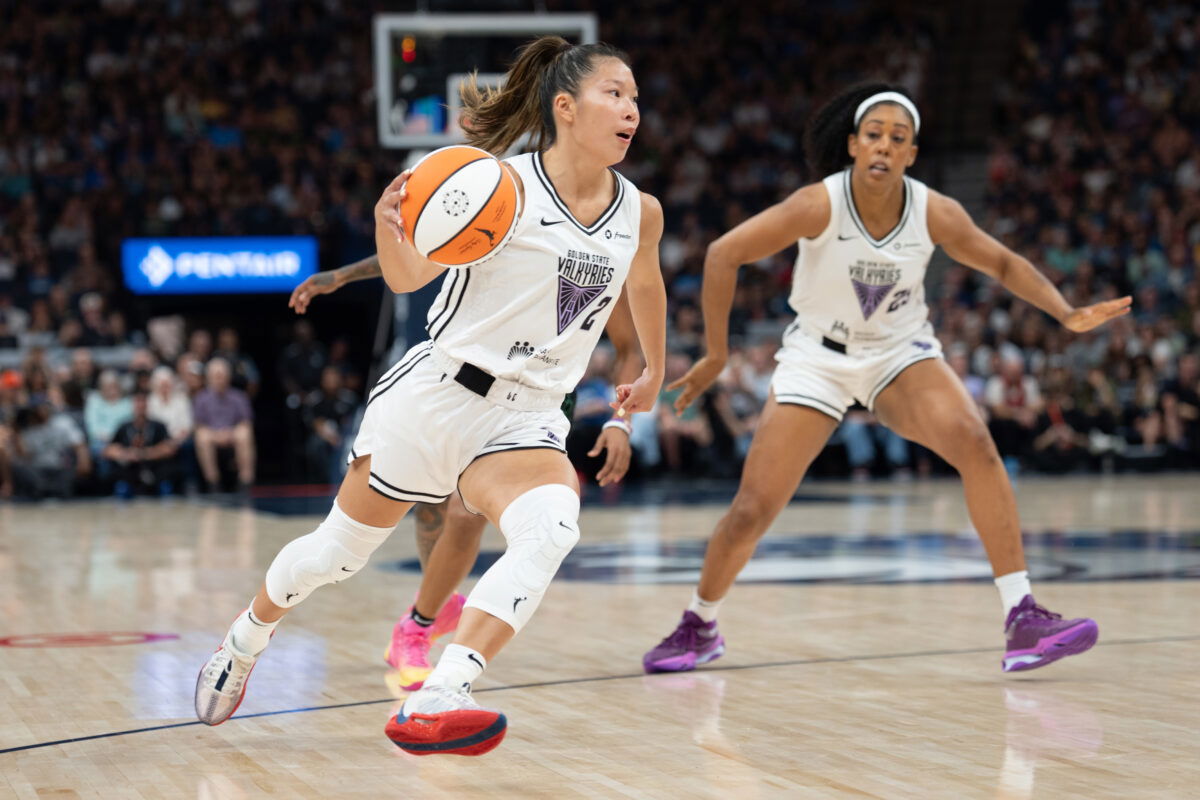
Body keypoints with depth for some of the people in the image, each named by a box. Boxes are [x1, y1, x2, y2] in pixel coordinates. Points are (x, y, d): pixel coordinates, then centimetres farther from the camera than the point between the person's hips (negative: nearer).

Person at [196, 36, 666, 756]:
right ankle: (243, 646, 41)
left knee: (553, 530, -29)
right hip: (439, 392, -3)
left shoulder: (640, 212, 2)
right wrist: (390, 228, -39)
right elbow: (409, 276, -17)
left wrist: (654, 376, 36)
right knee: (341, 547, 11)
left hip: (527, 415, 3)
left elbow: (646, 287, 25)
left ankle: (435, 703, -36)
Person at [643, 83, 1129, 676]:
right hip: (818, 357, -1)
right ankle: (699, 627, 22)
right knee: (752, 509, -6)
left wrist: (1067, 314, -15)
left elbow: (1002, 263, 0)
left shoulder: (935, 214, -16)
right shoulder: (819, 206, -23)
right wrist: (716, 354, -16)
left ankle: (1022, 620, -22)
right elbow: (723, 254, -18)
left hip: (901, 351, 1)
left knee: (975, 444, -26)